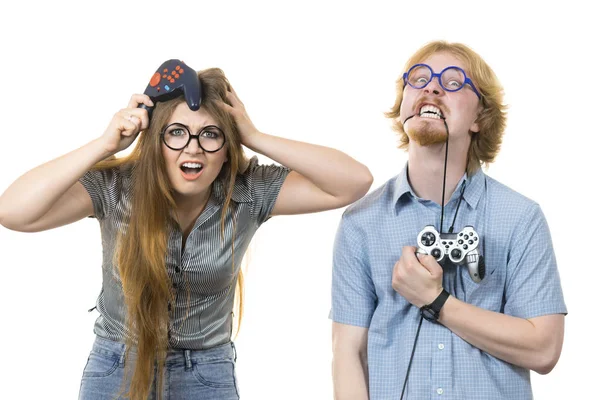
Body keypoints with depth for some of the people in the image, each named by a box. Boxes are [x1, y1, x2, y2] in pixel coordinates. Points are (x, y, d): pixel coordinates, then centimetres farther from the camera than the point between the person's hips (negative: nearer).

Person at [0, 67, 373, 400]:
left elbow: (356, 181, -21)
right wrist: (105, 145, -29)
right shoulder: (116, 186, -18)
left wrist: (256, 138, -26)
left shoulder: (248, 192, -14)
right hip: (117, 368, 0)